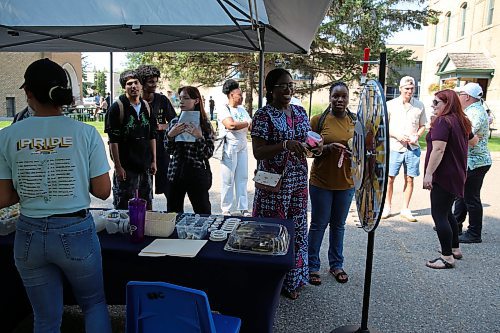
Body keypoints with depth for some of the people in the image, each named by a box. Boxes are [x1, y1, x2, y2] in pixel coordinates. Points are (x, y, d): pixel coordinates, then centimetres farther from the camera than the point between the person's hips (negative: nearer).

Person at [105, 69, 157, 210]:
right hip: (125, 167, -5)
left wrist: (153, 161, 9)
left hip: (145, 166, 5)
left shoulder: (146, 107, 8)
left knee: (147, 206, 15)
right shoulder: (117, 108, -8)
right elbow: (113, 140, -11)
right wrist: (118, 166, -15)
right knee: (124, 207, 3)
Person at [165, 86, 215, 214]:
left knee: (203, 212, 3)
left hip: (197, 174, -4)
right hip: (176, 173, 4)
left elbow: (208, 154, -7)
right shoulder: (175, 122, 8)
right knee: (173, 213, 10)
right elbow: (169, 151, 8)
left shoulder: (204, 124, -3)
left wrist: (199, 137, -20)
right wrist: (170, 135, -9)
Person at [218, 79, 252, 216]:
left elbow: (251, 126, 16)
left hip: (242, 147, 7)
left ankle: (243, 208, 14)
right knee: (228, 180, -1)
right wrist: (248, 123, -13)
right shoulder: (224, 110, -8)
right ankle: (225, 210, 10)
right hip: (229, 147, -7)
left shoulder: (242, 109, 14)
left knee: (242, 178, 7)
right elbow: (231, 125, -25)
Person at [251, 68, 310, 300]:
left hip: (298, 182, 6)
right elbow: (258, 152, -15)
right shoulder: (264, 115, -9)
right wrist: (285, 145, -28)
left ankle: (292, 281, 30)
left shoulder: (300, 112, 10)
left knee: (297, 229, 13)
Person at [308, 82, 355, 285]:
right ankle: (312, 266, 21)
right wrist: (328, 148, -21)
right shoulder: (318, 120, -6)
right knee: (318, 225, 6)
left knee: (338, 225, 16)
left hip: (346, 183, 3)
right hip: (321, 182, -3)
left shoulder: (355, 122, 5)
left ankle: (336, 265, 31)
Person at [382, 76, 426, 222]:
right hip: (394, 147, -1)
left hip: (413, 148, 2)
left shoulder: (419, 105, 5)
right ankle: (387, 207, 19)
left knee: (409, 179, 6)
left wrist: (416, 136, -7)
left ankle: (405, 209, 18)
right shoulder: (391, 104, -1)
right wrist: (397, 135, -13)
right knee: (390, 178, 2)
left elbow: (422, 126, 13)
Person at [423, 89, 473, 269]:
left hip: (443, 175, -10)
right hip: (457, 175, 10)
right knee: (447, 212, 21)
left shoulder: (442, 121, -16)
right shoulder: (462, 121, 13)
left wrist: (429, 173, -24)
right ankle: (455, 249, 31)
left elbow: (438, 149, -25)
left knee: (439, 215, -5)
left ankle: (447, 257, -1)